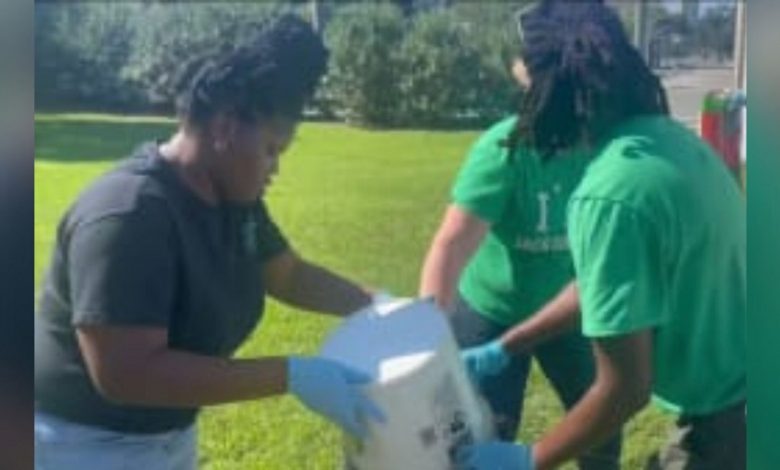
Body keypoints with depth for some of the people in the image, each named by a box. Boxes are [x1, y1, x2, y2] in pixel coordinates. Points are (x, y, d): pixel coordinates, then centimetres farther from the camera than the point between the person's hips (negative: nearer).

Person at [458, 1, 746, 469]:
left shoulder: (611, 195, -27)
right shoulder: (672, 138, 1)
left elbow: (625, 389, -23)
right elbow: (606, 280, 11)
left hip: (726, 421, -8)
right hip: (739, 391, 8)